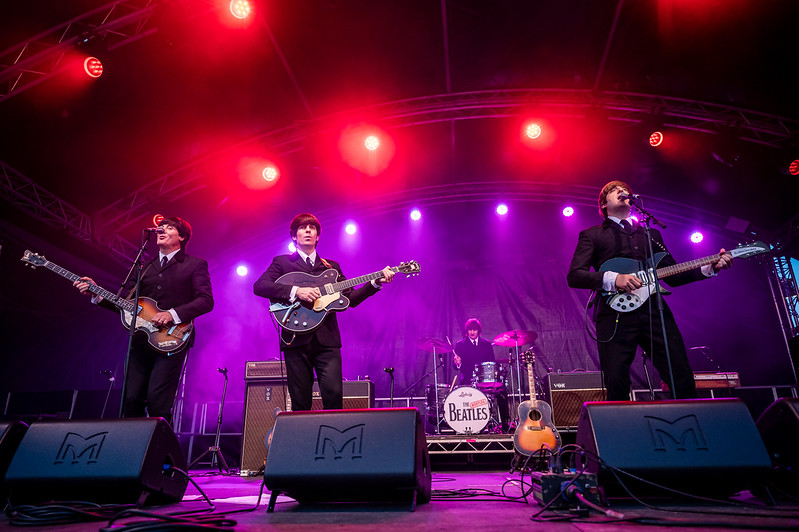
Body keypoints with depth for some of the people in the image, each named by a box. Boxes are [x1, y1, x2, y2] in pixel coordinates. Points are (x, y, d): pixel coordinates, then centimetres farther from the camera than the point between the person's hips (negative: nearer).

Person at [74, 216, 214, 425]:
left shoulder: (195, 265, 6)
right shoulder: (144, 267, 22)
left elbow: (206, 301, -6)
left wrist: (173, 314, -17)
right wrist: (96, 294, 4)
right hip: (141, 339, 5)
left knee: (157, 402, -11)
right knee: (131, 399, 2)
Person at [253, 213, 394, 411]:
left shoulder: (331, 267, 21)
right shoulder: (282, 262, 12)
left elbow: (351, 298, 13)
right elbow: (259, 286, -5)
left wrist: (376, 282, -1)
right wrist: (296, 291, -16)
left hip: (327, 339, 2)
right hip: (296, 338, -1)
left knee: (334, 394, -11)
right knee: (300, 402, -1)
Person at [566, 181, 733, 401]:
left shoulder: (651, 234, 27)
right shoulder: (591, 235, 13)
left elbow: (672, 275, 26)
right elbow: (573, 276, -1)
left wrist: (709, 268, 11)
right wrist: (613, 279, -15)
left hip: (654, 311, 4)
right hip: (616, 314, -4)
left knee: (683, 378, -1)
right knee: (616, 384, -9)